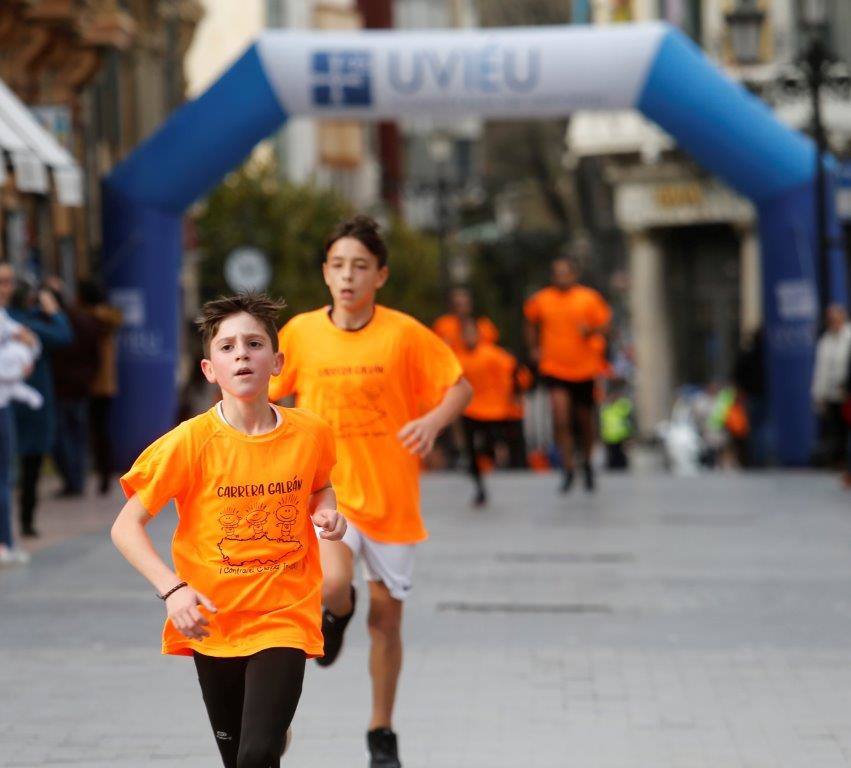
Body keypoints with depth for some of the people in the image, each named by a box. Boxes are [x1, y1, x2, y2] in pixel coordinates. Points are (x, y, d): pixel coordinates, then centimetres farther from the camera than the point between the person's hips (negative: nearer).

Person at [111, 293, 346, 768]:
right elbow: (126, 527, -10)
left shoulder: (310, 434, -5)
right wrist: (172, 589, -23)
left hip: (284, 618, 0)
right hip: (213, 621, 0)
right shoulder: (191, 442, -12)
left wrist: (327, 512, -4)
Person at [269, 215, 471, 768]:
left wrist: (433, 422, -20)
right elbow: (268, 395, 13)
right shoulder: (300, 333, -2)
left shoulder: (404, 334, -7)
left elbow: (460, 387, -1)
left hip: (392, 497, 0)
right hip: (326, 489, 0)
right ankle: (338, 613, 12)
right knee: (332, 584, -28)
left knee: (387, 616, 9)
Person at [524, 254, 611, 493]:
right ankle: (567, 470, -8)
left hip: (584, 369, 0)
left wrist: (591, 331, -19)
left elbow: (604, 325, 2)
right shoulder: (540, 300, 0)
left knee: (585, 420, 11)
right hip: (554, 369, 0)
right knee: (560, 418, -16)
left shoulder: (589, 298, -4)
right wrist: (534, 348, 9)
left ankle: (587, 463, 36)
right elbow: (532, 324, 19)